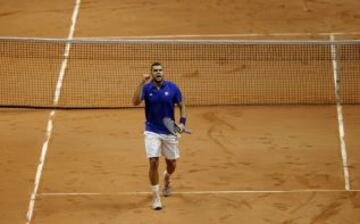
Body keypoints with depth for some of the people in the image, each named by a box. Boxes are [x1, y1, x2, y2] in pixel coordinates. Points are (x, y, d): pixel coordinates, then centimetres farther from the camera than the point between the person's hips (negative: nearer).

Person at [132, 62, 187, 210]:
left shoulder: (172, 87, -4)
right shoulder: (146, 88, -7)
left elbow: (181, 105, 6)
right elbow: (135, 102, -24)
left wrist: (182, 122, -7)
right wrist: (142, 83, -30)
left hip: (169, 132, 2)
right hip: (152, 132, -2)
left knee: (172, 164, 11)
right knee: (153, 162, -13)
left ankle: (166, 179, 48)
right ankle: (156, 197, -1)